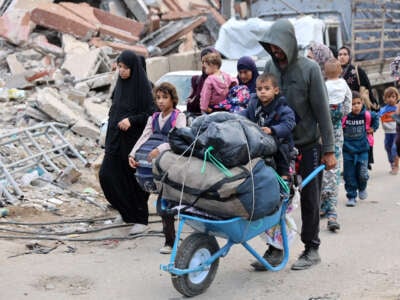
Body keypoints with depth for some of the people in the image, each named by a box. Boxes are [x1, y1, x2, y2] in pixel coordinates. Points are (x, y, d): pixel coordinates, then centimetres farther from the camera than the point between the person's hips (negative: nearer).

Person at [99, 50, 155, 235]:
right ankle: (127, 210, 20)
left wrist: (131, 120, -24)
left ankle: (140, 219, 12)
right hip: (116, 138, 7)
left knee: (134, 179, -1)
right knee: (106, 175, 2)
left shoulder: (142, 86, -11)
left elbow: (151, 113, -14)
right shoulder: (120, 84, 9)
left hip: (134, 139, -7)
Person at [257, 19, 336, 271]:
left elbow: (322, 110, -10)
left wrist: (329, 150, -11)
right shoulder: (270, 66, 2)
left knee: (310, 200, 5)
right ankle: (275, 249, 14)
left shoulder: (309, 68, -11)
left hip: (309, 145, -4)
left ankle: (311, 249, 17)